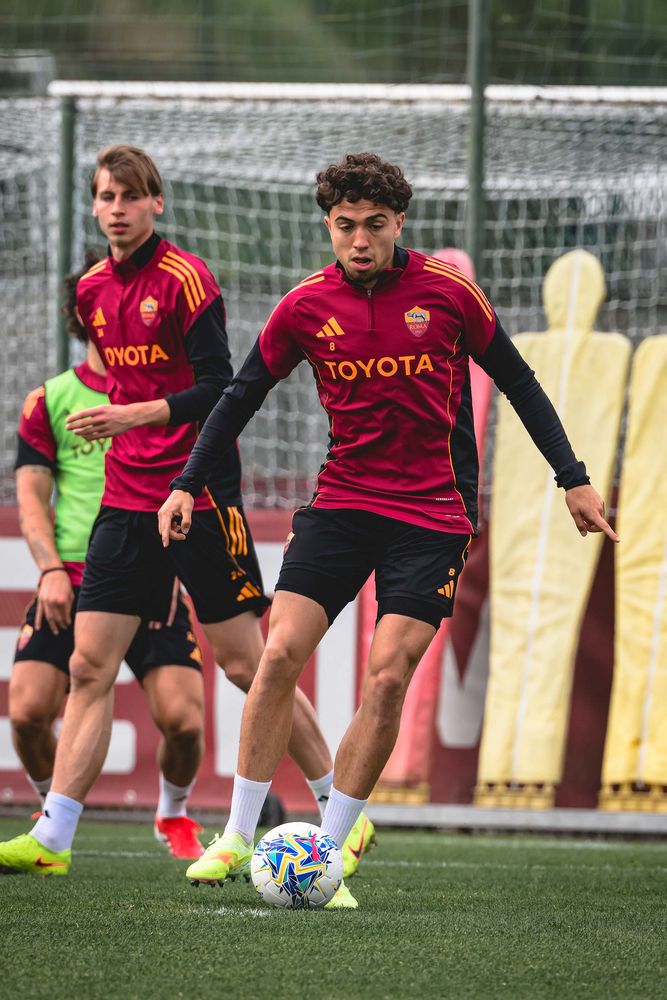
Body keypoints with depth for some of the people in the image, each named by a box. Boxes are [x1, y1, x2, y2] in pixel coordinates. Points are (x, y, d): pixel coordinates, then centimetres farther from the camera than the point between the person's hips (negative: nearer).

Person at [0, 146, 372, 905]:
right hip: (126, 497, 6)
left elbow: (219, 389, -15)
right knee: (88, 666, -2)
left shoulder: (186, 279, -10)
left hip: (198, 496, -6)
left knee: (244, 662, -2)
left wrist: (136, 416, -23)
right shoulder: (94, 291, 11)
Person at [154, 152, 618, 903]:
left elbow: (516, 382, 4)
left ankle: (327, 852, -2)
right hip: (341, 501, 2)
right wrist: (188, 484, -1)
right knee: (280, 653, -11)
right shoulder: (305, 306, -1)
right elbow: (242, 395, 7)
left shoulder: (447, 292, -5)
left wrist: (572, 477, 4)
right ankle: (237, 837, -1)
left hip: (433, 515, -2)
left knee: (387, 678, -10)